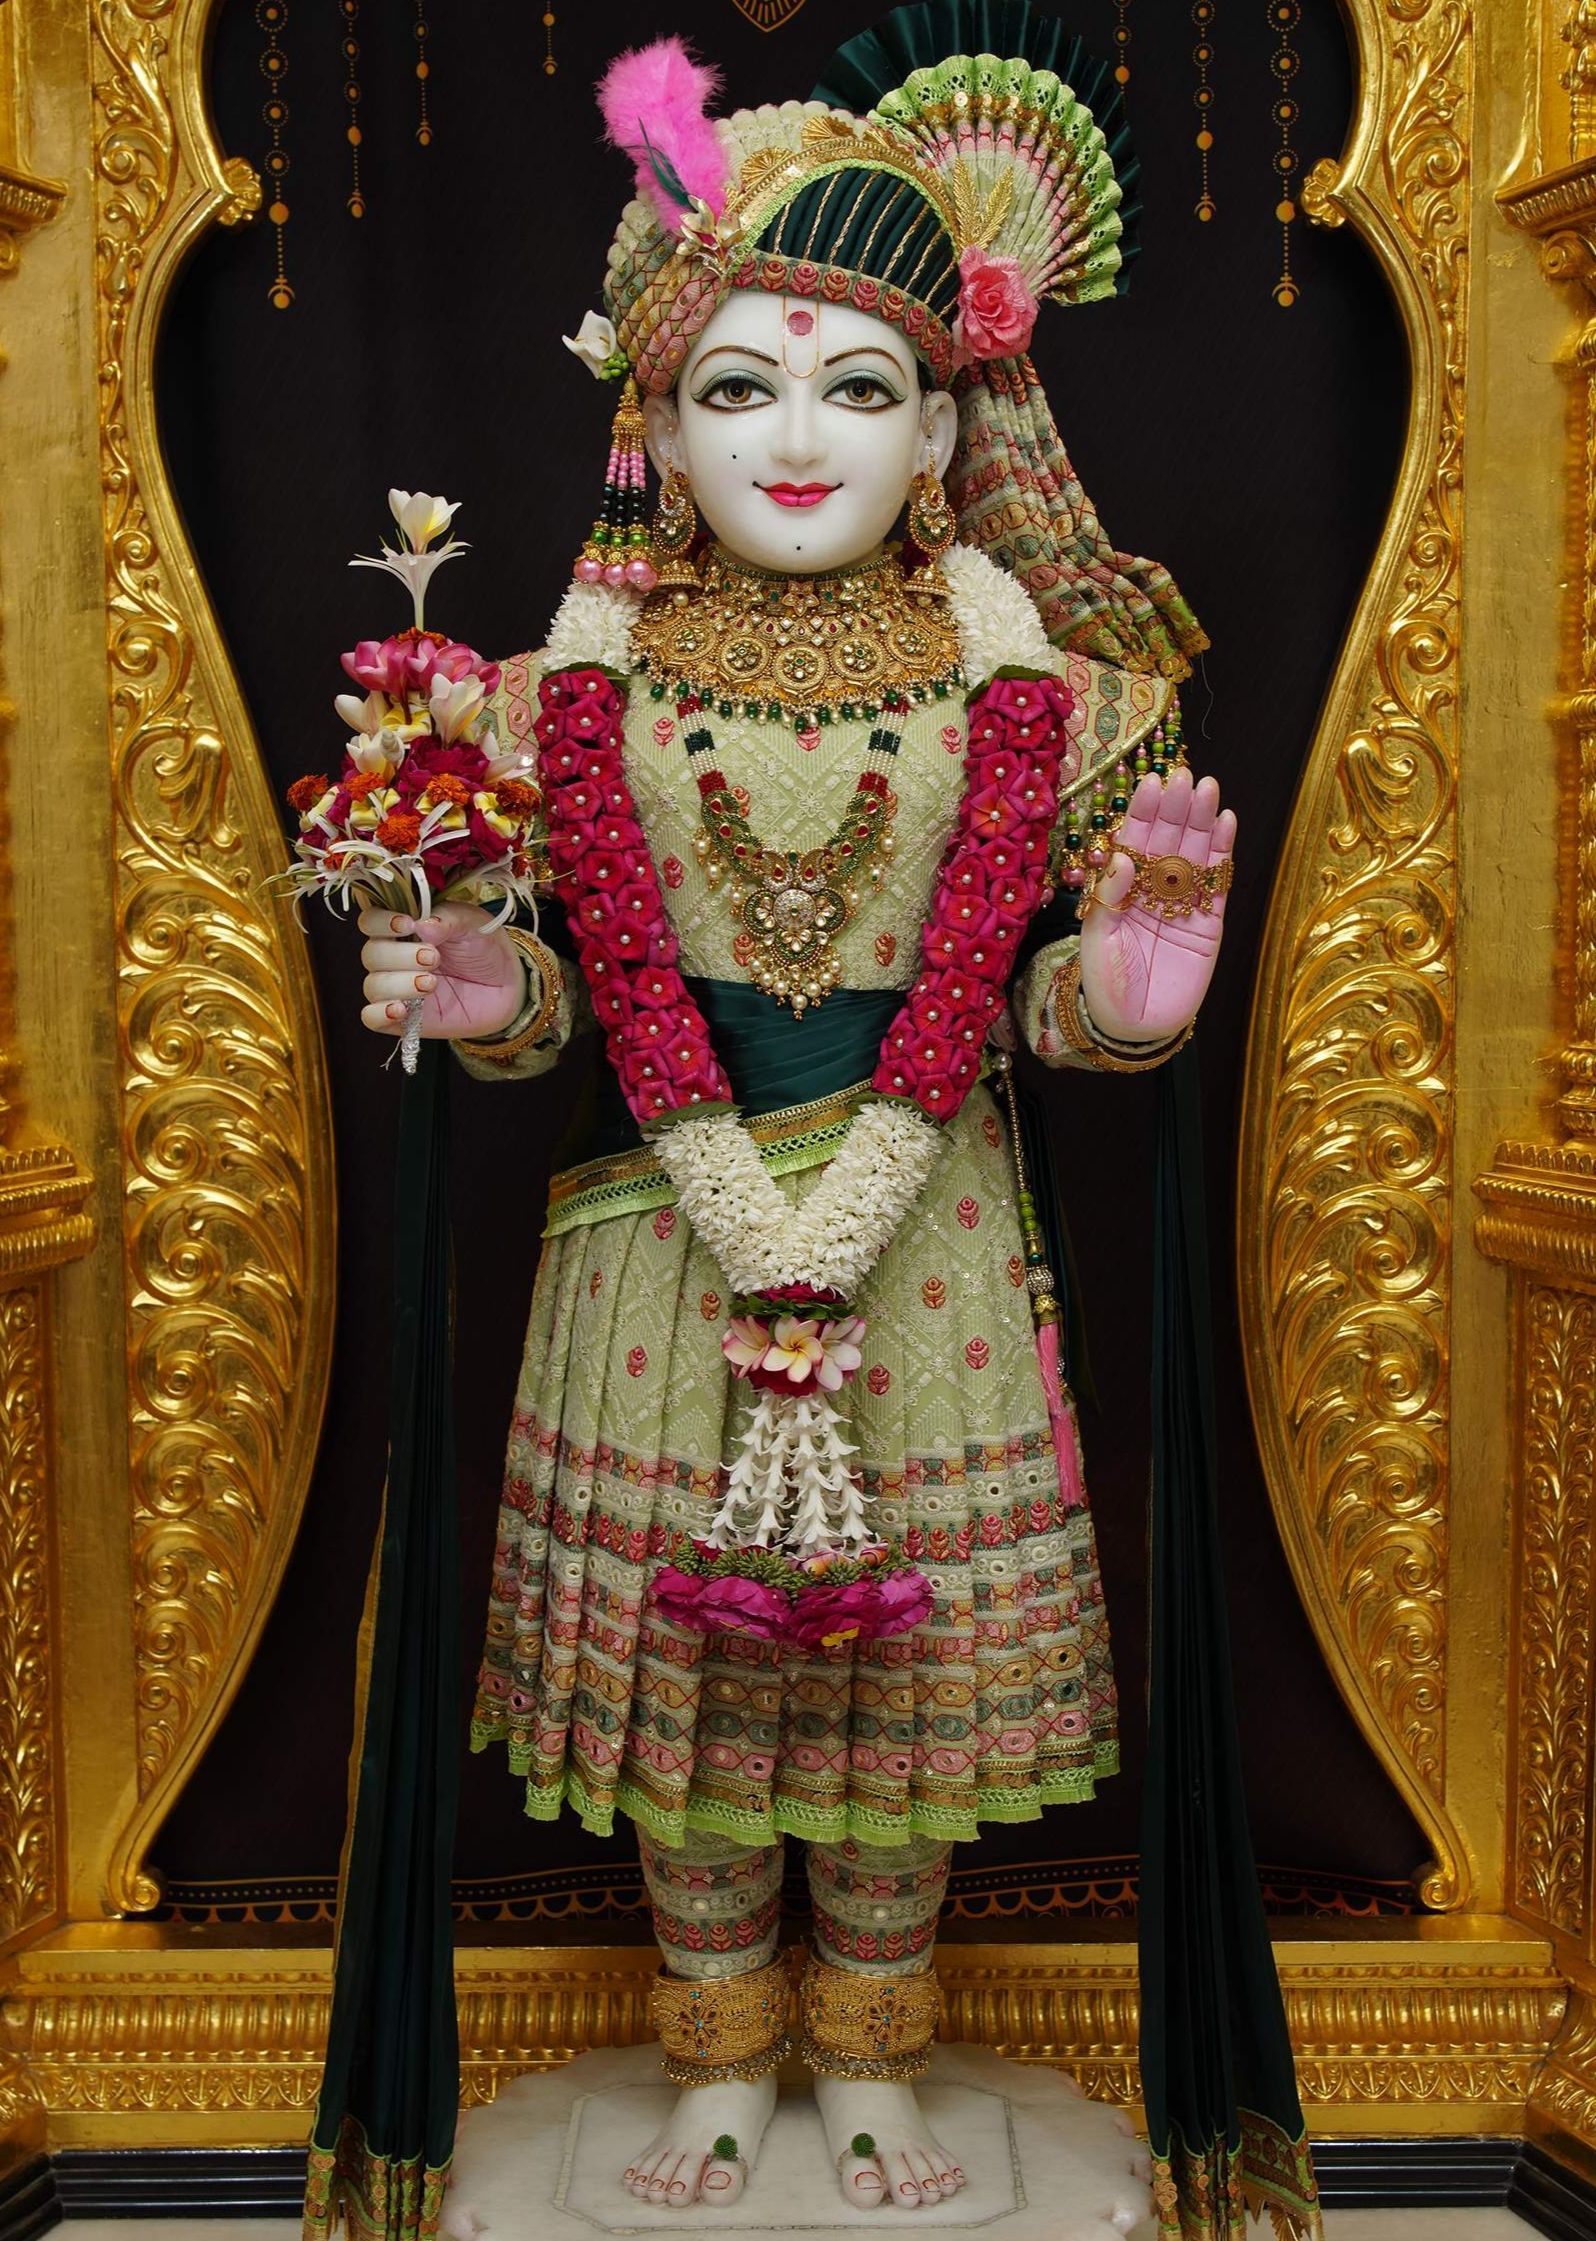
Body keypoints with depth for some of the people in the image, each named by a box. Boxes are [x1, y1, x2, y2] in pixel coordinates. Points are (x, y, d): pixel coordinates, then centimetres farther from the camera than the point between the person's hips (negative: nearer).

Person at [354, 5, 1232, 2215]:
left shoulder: (1017, 668, -1)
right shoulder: (588, 671, 0)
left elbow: (1014, 979, -1)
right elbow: (593, 960, 2)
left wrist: (1120, 990, -22)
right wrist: (495, 990, -19)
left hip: (931, 1240, 0)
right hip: (657, 1229, 1)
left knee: (908, 1663, 12)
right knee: (676, 1657, 12)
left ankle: (872, 2063, 39)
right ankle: (720, 2066, 38)